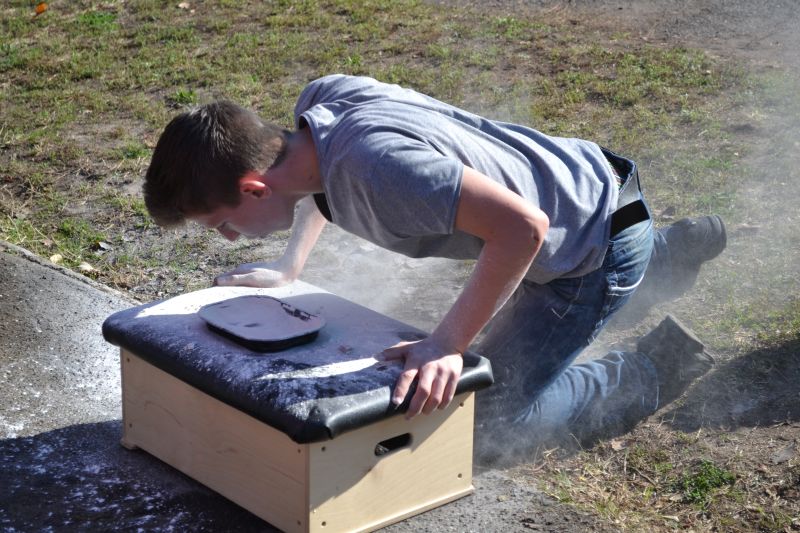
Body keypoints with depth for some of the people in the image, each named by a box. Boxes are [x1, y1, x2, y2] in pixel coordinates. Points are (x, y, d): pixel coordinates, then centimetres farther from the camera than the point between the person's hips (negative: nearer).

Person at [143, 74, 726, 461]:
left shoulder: (375, 165, -38)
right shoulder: (320, 99, -11)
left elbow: (523, 226, -41)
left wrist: (447, 344, -35)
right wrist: (289, 268, 12)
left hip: (599, 244, -8)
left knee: (492, 416, -5)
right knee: (500, 329, 32)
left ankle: (657, 368, 11)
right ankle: (674, 251, 38)